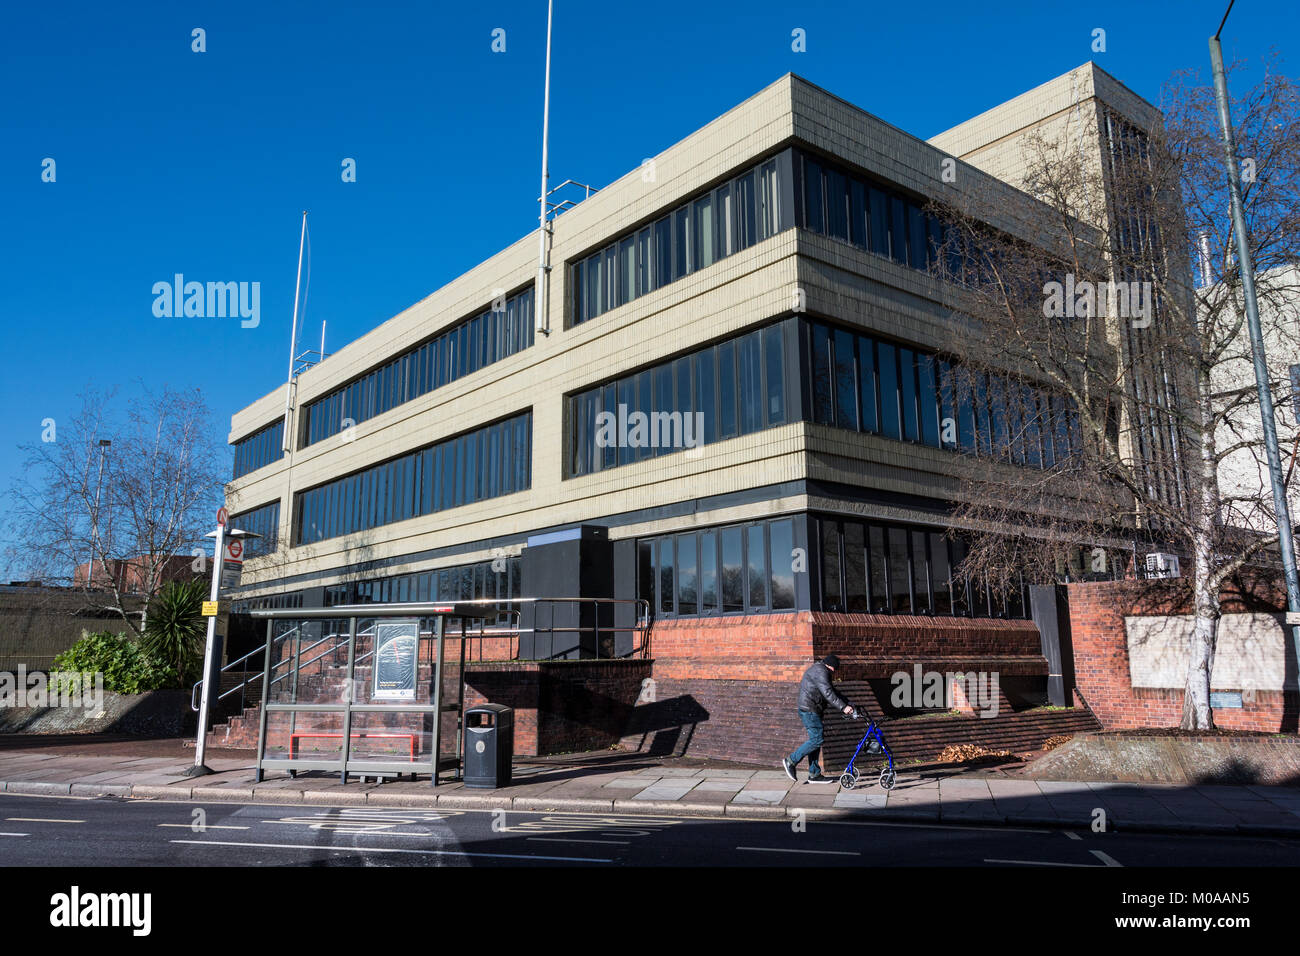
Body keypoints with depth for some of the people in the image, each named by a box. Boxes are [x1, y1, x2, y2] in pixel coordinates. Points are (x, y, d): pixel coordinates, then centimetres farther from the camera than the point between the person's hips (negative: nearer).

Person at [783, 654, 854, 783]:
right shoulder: (821, 671, -12)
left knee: (815, 740, 10)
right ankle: (791, 761, -5)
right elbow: (828, 693, -22)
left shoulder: (816, 669, 22)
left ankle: (814, 774, 13)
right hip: (810, 710, -11)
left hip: (810, 711, 11)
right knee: (817, 739, -11)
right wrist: (843, 707, -26)